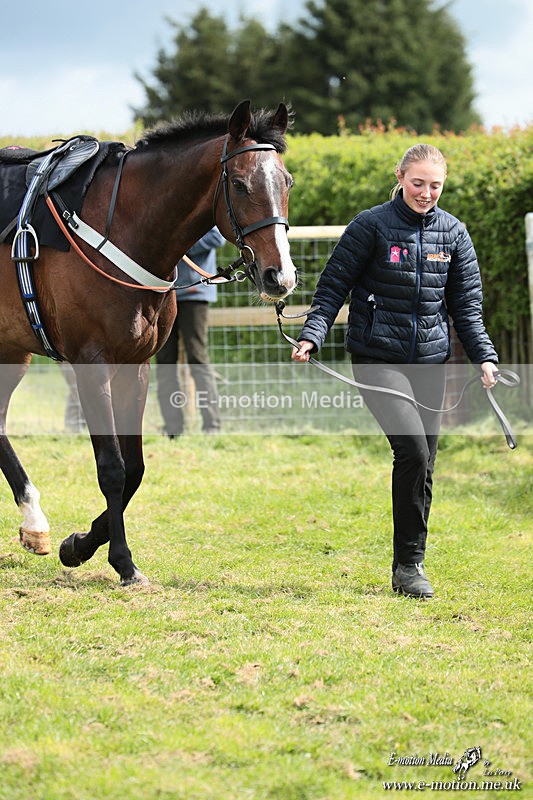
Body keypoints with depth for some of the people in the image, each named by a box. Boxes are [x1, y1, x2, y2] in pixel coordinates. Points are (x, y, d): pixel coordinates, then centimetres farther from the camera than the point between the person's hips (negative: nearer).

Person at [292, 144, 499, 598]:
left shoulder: (453, 233, 6)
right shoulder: (372, 227, -6)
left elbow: (467, 306, 10)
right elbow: (333, 287, -3)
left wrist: (484, 357, -2)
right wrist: (312, 336, -17)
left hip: (430, 362, 5)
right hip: (378, 360, -4)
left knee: (423, 469, 6)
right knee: (413, 449, -20)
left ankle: (411, 565, 19)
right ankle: (408, 563, -9)